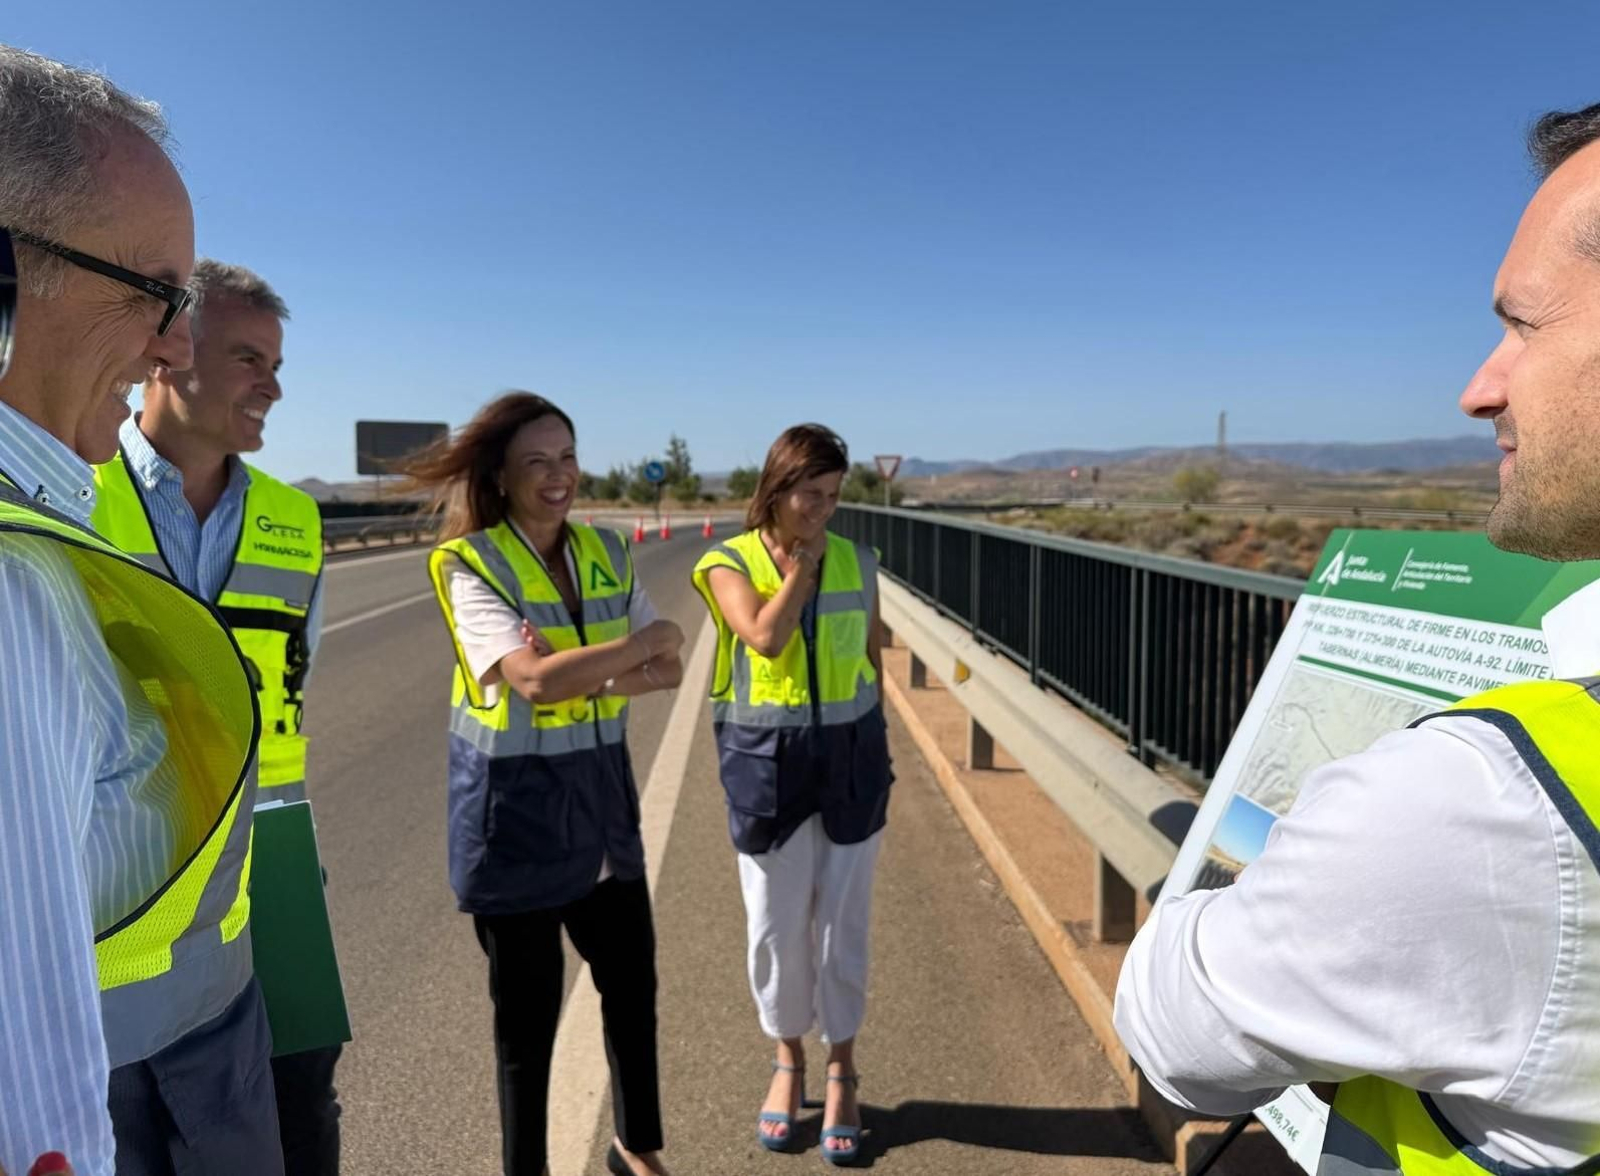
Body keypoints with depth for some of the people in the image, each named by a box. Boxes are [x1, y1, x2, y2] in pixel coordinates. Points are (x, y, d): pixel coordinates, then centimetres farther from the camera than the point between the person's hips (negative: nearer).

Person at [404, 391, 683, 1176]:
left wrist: (589, 677, -17)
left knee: (631, 979, 17)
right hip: (513, 799, -5)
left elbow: (667, 670, 0)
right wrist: (649, 641, -18)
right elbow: (534, 679, -27)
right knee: (527, 1003, 11)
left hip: (598, 787, 5)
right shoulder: (470, 564, -13)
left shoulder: (606, 554, 3)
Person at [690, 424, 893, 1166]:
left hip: (849, 757, 2)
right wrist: (803, 559, -14)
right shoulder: (731, 564, -6)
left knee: (842, 924, 11)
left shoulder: (857, 563, 1)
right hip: (766, 761, -1)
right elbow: (766, 639, -23)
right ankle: (788, 1060, 36)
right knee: (775, 926, 11)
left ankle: (840, 1073, 31)